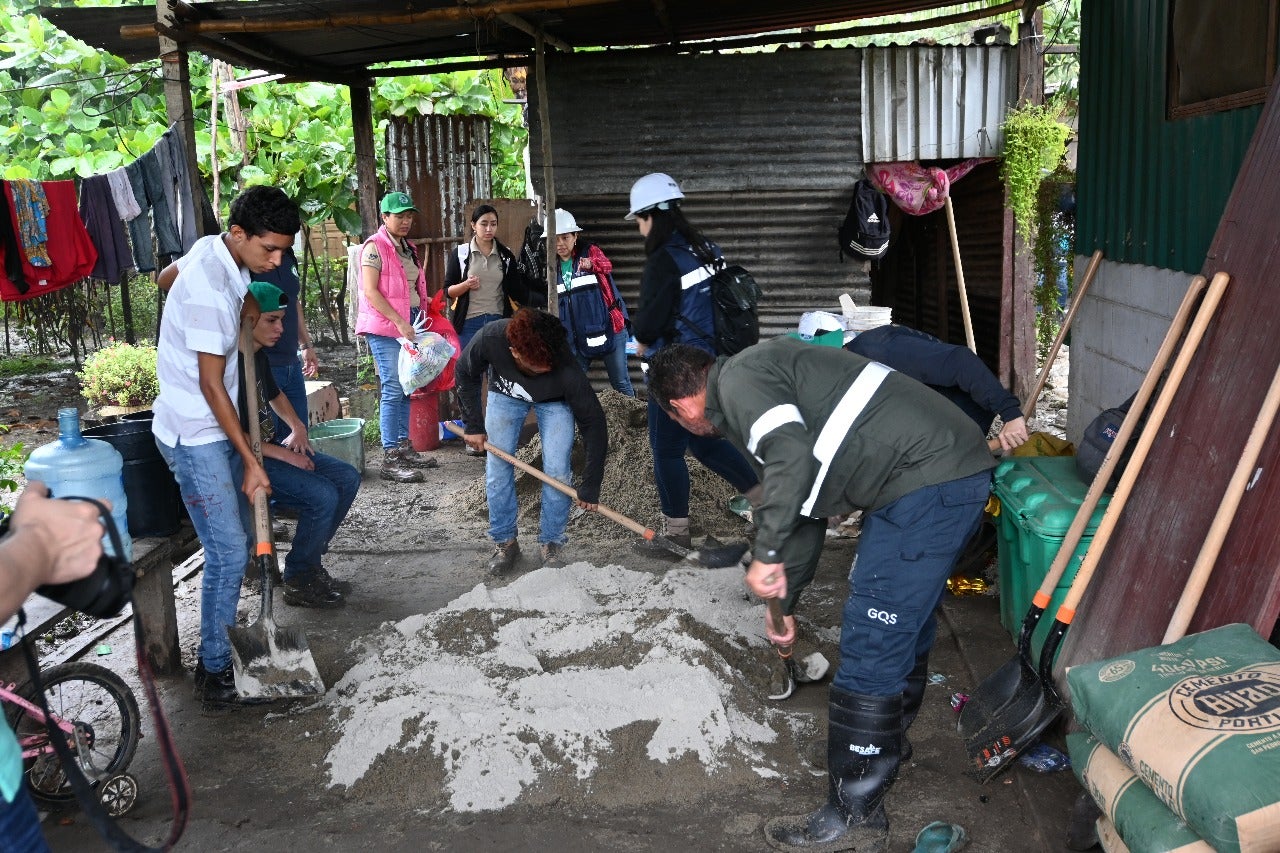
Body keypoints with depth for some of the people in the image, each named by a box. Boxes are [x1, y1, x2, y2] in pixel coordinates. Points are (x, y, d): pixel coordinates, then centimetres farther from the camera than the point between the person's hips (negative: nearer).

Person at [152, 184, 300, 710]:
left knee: (240, 538, 16)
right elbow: (211, 384, -23)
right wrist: (249, 460, -17)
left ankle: (227, 637, 30)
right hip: (194, 435, -9)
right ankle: (214, 668, 5)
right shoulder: (209, 291, -26)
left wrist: (250, 311, 12)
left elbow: (168, 275, 24)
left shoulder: (214, 250, 1)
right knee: (228, 553, -8)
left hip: (217, 428, 10)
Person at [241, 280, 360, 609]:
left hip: (267, 444, 10)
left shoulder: (259, 355, 8)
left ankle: (310, 562, 11)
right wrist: (283, 454, -19)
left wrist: (297, 428, 9)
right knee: (323, 496, -24)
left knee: (347, 478, 2)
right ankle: (298, 582, -4)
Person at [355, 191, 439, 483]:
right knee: (393, 390, -9)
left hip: (410, 325, 8)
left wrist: (427, 304, 12)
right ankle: (390, 459, -7)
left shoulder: (408, 248, 18)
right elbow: (370, 291, -15)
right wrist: (399, 322, -20)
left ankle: (404, 447, 21)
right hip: (384, 327, -8)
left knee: (407, 389, 11)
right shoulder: (375, 246, -8)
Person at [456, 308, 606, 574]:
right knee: (497, 468, -2)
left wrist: (590, 487, -27)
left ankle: (551, 543, 6)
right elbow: (465, 375, -13)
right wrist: (473, 425, -11)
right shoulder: (489, 339, -38)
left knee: (557, 470, -12)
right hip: (505, 393, 2)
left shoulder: (566, 368, -41)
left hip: (554, 401, -2)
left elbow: (593, 423, -30)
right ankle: (504, 542, 14)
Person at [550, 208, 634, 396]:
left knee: (620, 382, 1)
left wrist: (592, 263, -46)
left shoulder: (590, 251, -4)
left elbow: (607, 264, -25)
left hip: (607, 328, -4)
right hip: (577, 335, 4)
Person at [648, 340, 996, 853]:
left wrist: (766, 554, -17)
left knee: (870, 649, -4)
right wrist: (785, 602, 37)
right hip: (958, 471, 11)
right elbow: (808, 505, 30)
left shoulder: (739, 380, -6)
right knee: (905, 624, 26)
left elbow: (791, 459, -27)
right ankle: (884, 741, 48)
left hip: (926, 482, -11)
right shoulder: (771, 385, 25)